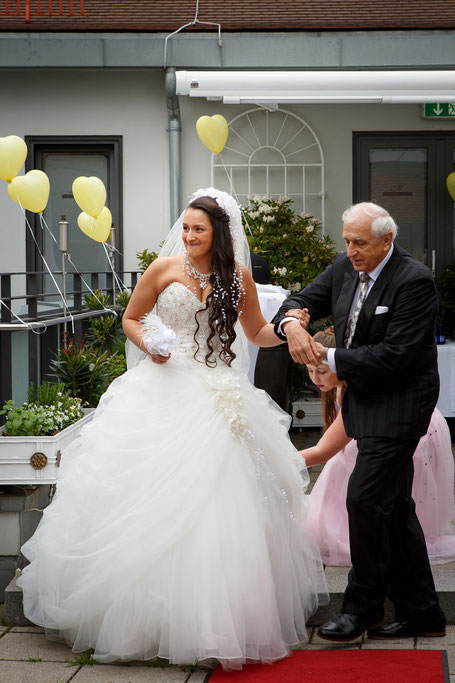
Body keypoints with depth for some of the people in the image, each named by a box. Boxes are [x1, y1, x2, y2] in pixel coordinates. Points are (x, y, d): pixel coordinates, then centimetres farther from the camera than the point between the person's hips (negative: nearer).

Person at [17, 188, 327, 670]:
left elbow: (257, 333, 15)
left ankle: (213, 621, 8)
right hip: (163, 391, -1)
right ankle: (139, 615, 9)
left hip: (218, 398, 1)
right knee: (147, 498, -3)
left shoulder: (238, 276, 5)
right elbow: (130, 318, 12)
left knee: (216, 508, -3)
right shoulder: (165, 268, 1)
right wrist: (149, 345, -8)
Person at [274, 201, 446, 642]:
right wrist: (292, 324, -15)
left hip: (398, 404, -8)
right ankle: (420, 612, 19)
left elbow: (394, 355, -23)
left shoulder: (414, 281, -18)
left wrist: (330, 358, -19)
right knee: (394, 506, 11)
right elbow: (304, 300, 10)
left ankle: (362, 606, 3)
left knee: (365, 498, -11)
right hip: (365, 402, 8)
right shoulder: (344, 268, 5)